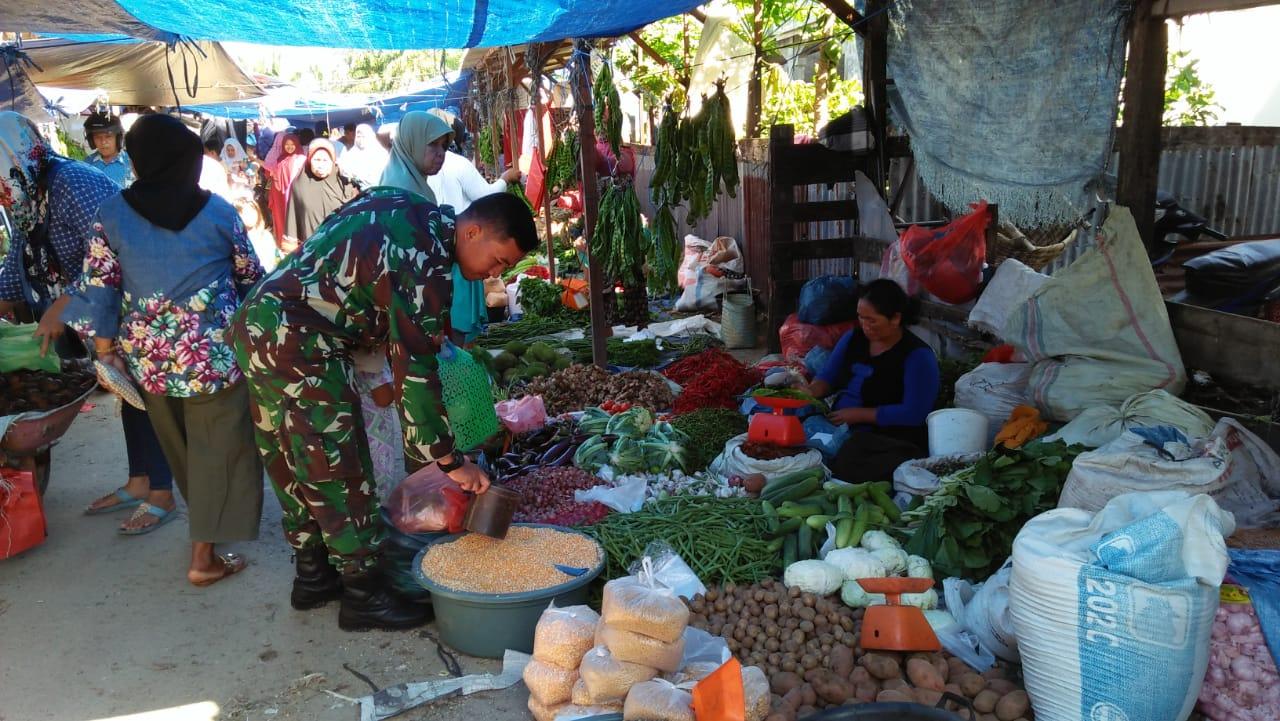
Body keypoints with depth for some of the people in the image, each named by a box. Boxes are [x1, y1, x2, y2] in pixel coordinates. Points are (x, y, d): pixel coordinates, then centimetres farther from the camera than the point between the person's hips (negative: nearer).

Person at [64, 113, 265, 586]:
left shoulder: (111, 214, -1)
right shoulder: (218, 212, -3)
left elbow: (99, 287, -2)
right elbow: (250, 276, 8)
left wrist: (106, 350, 6)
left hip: (147, 352, 3)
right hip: (212, 350, -3)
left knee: (179, 445, 22)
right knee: (219, 446, 6)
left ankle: (205, 522, 40)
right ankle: (204, 556, 6)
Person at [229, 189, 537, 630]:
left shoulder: (417, 212, 7)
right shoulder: (425, 263, -20)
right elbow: (416, 371, -22)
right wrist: (451, 462, -17)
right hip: (298, 346, -10)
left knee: (294, 464, 18)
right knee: (340, 471, -1)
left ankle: (313, 576, 31)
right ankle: (364, 595, 11)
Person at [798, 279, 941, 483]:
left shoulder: (918, 356, -9)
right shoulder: (853, 338, 11)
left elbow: (914, 413, -16)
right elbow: (828, 378, 16)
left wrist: (858, 415, -16)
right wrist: (810, 392, -8)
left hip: (887, 440, -7)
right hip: (837, 426, 7)